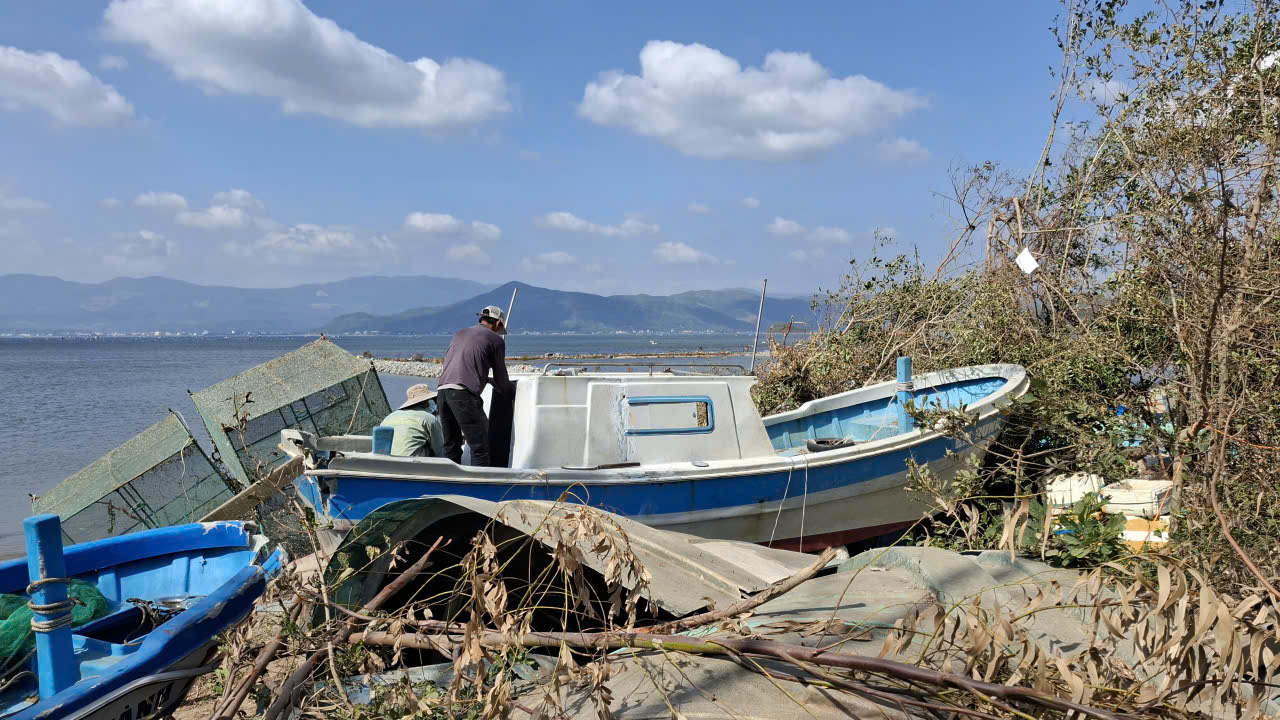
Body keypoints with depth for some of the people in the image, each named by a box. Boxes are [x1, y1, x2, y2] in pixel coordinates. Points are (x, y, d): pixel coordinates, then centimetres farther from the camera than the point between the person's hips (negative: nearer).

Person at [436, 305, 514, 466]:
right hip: (463, 394, -7)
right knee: (480, 448, -4)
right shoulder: (496, 340, 8)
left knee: (451, 447, 14)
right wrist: (512, 392, 33)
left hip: (442, 391, 7)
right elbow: (501, 380, 11)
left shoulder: (459, 333, 26)